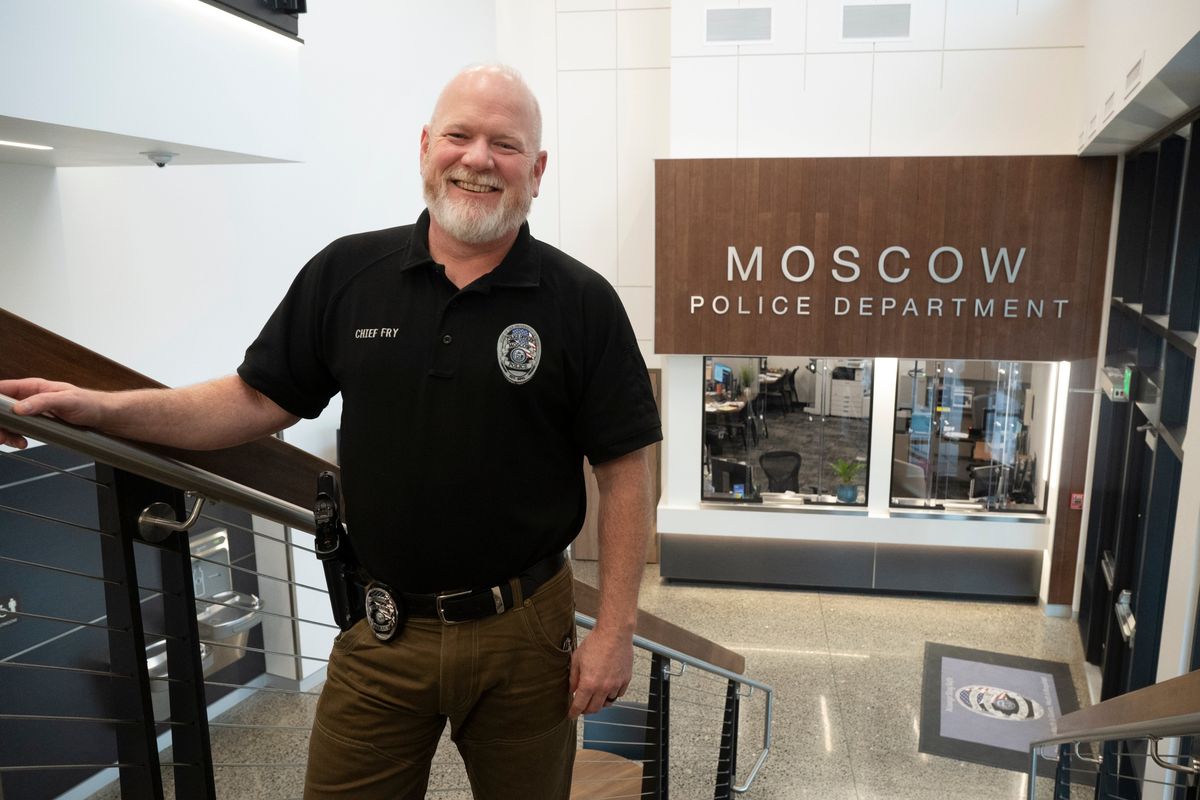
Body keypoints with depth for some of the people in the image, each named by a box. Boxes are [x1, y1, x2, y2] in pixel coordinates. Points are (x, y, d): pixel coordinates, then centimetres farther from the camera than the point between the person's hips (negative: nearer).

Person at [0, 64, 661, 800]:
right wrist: (105, 410, -8)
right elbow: (261, 399, 5)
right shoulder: (345, 275, -2)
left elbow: (625, 467, -8)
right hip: (383, 629, 2)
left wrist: (615, 629, -8)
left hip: (523, 633, -1)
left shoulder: (582, 302, -9)